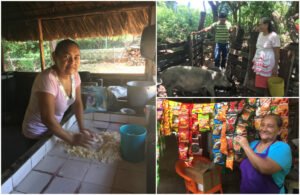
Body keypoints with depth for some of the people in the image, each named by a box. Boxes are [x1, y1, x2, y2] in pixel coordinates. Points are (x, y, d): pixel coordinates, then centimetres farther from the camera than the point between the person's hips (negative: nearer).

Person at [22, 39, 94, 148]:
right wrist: (72, 139, -26)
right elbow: (48, 119, -33)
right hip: (37, 133, -7)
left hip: (53, 128, 7)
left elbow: (77, 102, 1)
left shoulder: (74, 75, -10)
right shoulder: (47, 79, -32)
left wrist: (82, 128, -5)